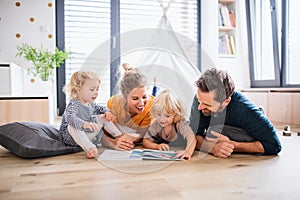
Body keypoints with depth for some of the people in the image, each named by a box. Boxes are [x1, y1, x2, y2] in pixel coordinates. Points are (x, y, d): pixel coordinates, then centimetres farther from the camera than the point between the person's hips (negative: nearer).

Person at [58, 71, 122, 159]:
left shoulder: (90, 104, 3)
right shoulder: (73, 105, -24)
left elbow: (100, 108, 21)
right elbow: (70, 118, -45)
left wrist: (107, 112, -3)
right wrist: (84, 124, -63)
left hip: (89, 135, 8)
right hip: (72, 137, -8)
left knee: (102, 118, 8)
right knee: (72, 126, -40)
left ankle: (120, 136, 9)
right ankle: (90, 148, -50)